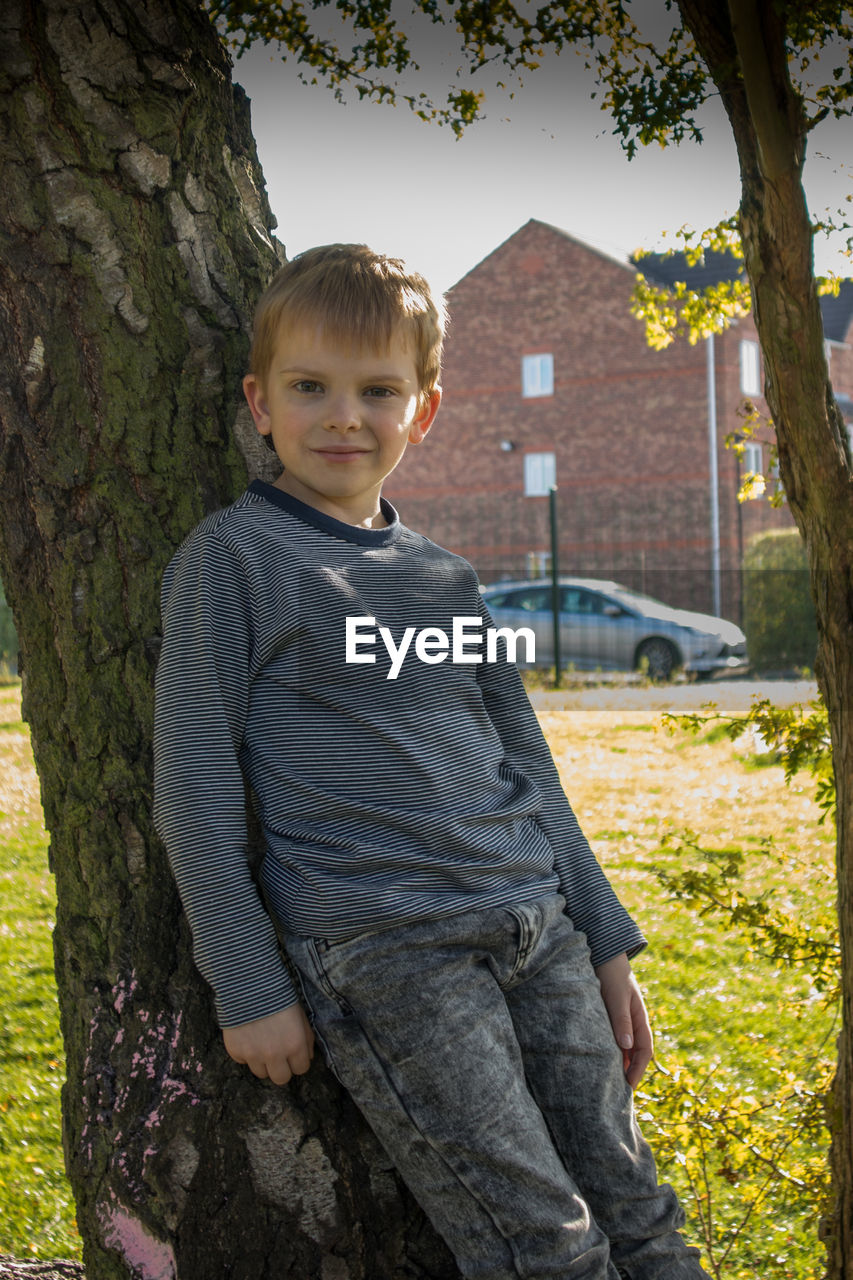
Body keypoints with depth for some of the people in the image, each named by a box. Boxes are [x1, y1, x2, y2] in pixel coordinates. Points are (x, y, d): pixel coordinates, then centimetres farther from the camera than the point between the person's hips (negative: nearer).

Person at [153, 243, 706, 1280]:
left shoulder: (444, 579, 15)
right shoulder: (232, 557, -2)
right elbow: (194, 788, -4)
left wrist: (608, 948, 18)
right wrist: (249, 989, -7)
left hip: (538, 933, 6)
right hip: (380, 951, -6)